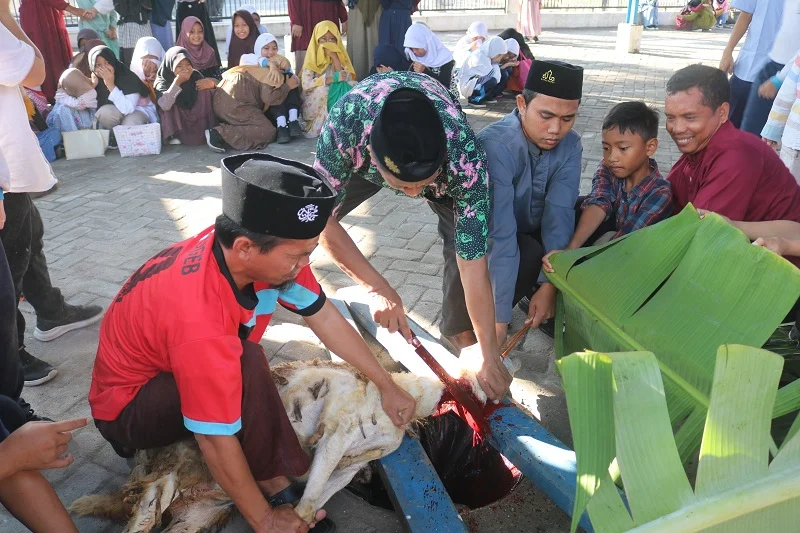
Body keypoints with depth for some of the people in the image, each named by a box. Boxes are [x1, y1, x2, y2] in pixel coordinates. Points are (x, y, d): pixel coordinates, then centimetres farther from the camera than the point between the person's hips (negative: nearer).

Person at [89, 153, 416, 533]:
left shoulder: (259, 251, -20)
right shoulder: (200, 320, -39)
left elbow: (325, 317, -8)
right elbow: (217, 442, -30)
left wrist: (386, 385, -4)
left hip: (168, 366, 9)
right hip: (128, 409, -9)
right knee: (245, 366, -29)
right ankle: (275, 485, -14)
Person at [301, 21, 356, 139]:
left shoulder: (340, 54, 4)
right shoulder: (312, 56, -5)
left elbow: (348, 78, -10)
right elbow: (306, 84, -19)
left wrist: (335, 57, -17)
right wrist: (331, 79, -27)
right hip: (316, 105, -3)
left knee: (353, 86, -20)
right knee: (323, 89, -32)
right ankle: (320, 128, -22)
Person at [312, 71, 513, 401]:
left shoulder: (465, 157, -43)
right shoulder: (344, 126, -43)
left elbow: (473, 265, -37)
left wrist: (489, 356, -32)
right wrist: (378, 288, -33)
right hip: (362, 153, 1)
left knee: (465, 236, -22)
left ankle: (460, 335, -3)